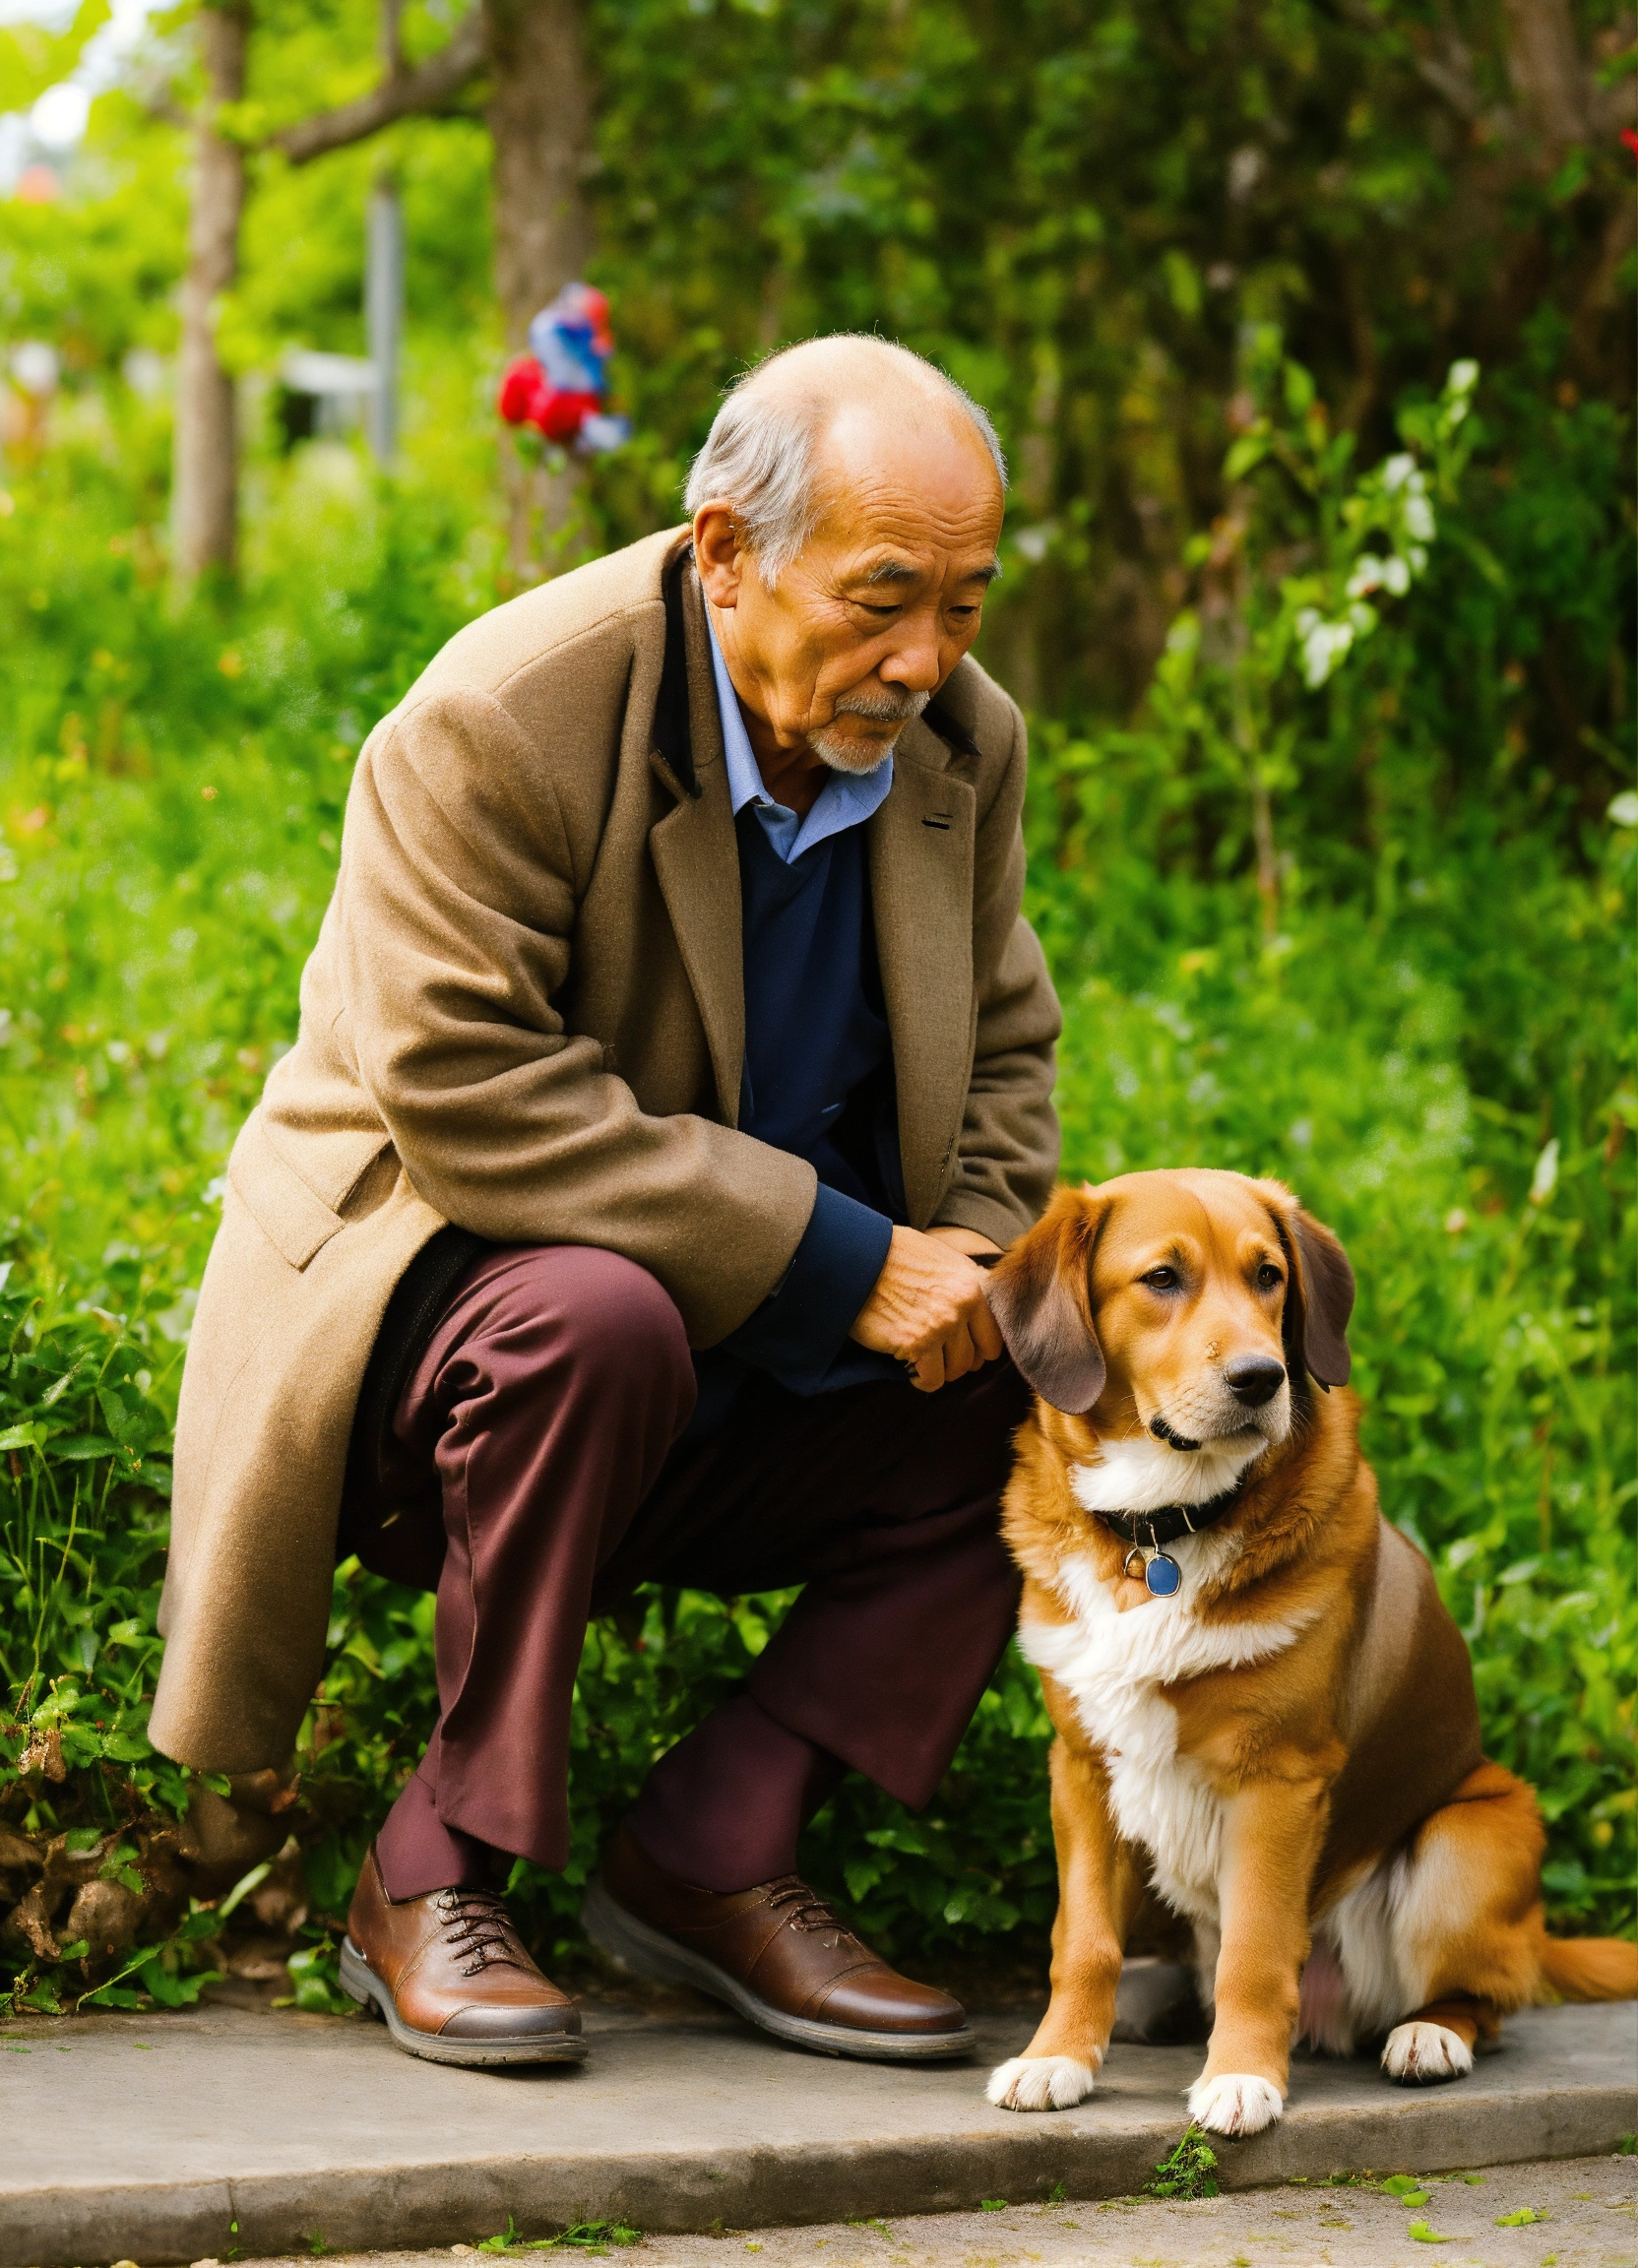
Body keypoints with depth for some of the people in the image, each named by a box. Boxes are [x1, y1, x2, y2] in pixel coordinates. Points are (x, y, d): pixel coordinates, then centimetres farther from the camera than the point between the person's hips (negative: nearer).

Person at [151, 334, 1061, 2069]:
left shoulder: (965, 741, -2)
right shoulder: (496, 725, -23)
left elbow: (1001, 1053, 11)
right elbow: (471, 1101, -30)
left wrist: (980, 1262, -13)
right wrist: (838, 1258, -30)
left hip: (747, 1382, 7)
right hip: (433, 1269, -6)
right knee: (595, 1319, -37)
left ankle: (712, 1856, -5)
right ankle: (432, 1885, -20)